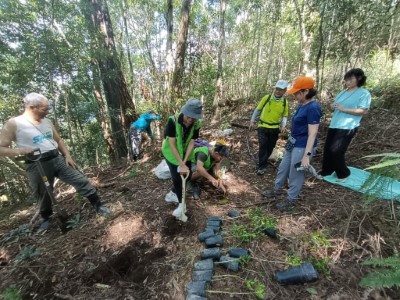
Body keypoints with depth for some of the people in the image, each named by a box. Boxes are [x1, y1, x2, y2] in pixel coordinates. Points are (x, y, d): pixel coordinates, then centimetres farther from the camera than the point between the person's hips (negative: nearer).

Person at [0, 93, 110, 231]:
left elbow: (58, 140, 18)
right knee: (44, 196, 12)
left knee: (81, 181, 0)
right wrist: (18, 151, -25)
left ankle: (98, 205, 12)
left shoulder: (47, 121, 10)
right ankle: (45, 218, 40)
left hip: (57, 159, 5)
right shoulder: (13, 124, -7)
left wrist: (67, 155, 8)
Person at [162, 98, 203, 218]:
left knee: (187, 176, 10)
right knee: (176, 177, -3)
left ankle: (172, 193, 37)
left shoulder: (196, 124, -20)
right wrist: (181, 164, -30)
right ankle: (181, 204, 18)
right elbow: (172, 145, -30)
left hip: (185, 154, 5)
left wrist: (184, 162, -21)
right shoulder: (173, 121, -32)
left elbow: (191, 143, -15)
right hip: (171, 154, -4)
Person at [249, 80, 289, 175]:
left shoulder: (285, 102, 2)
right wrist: (252, 121, 1)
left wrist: (283, 126, -9)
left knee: (270, 147, 12)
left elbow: (285, 116, 9)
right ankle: (262, 166, -3)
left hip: (275, 129, 3)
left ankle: (263, 162, 33)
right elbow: (257, 110, 2)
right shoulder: (266, 98, -6)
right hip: (263, 127, -3)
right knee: (263, 145, -11)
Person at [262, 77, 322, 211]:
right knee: (283, 167, 21)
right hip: (293, 143, 9)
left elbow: (312, 134, -24)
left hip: (303, 146, -9)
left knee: (295, 174, 5)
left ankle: (291, 200, 24)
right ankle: (277, 189, 40)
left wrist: (307, 155, -27)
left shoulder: (313, 108, -21)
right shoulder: (301, 105, 6)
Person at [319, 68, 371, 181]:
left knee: (336, 150, -8)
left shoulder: (364, 93, -5)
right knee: (327, 148, 7)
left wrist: (344, 109, -18)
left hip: (347, 127, -7)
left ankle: (343, 173, 15)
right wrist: (333, 106, -1)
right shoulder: (343, 92, 16)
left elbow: (364, 111, -13)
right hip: (334, 125, 7)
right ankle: (326, 171, 24)